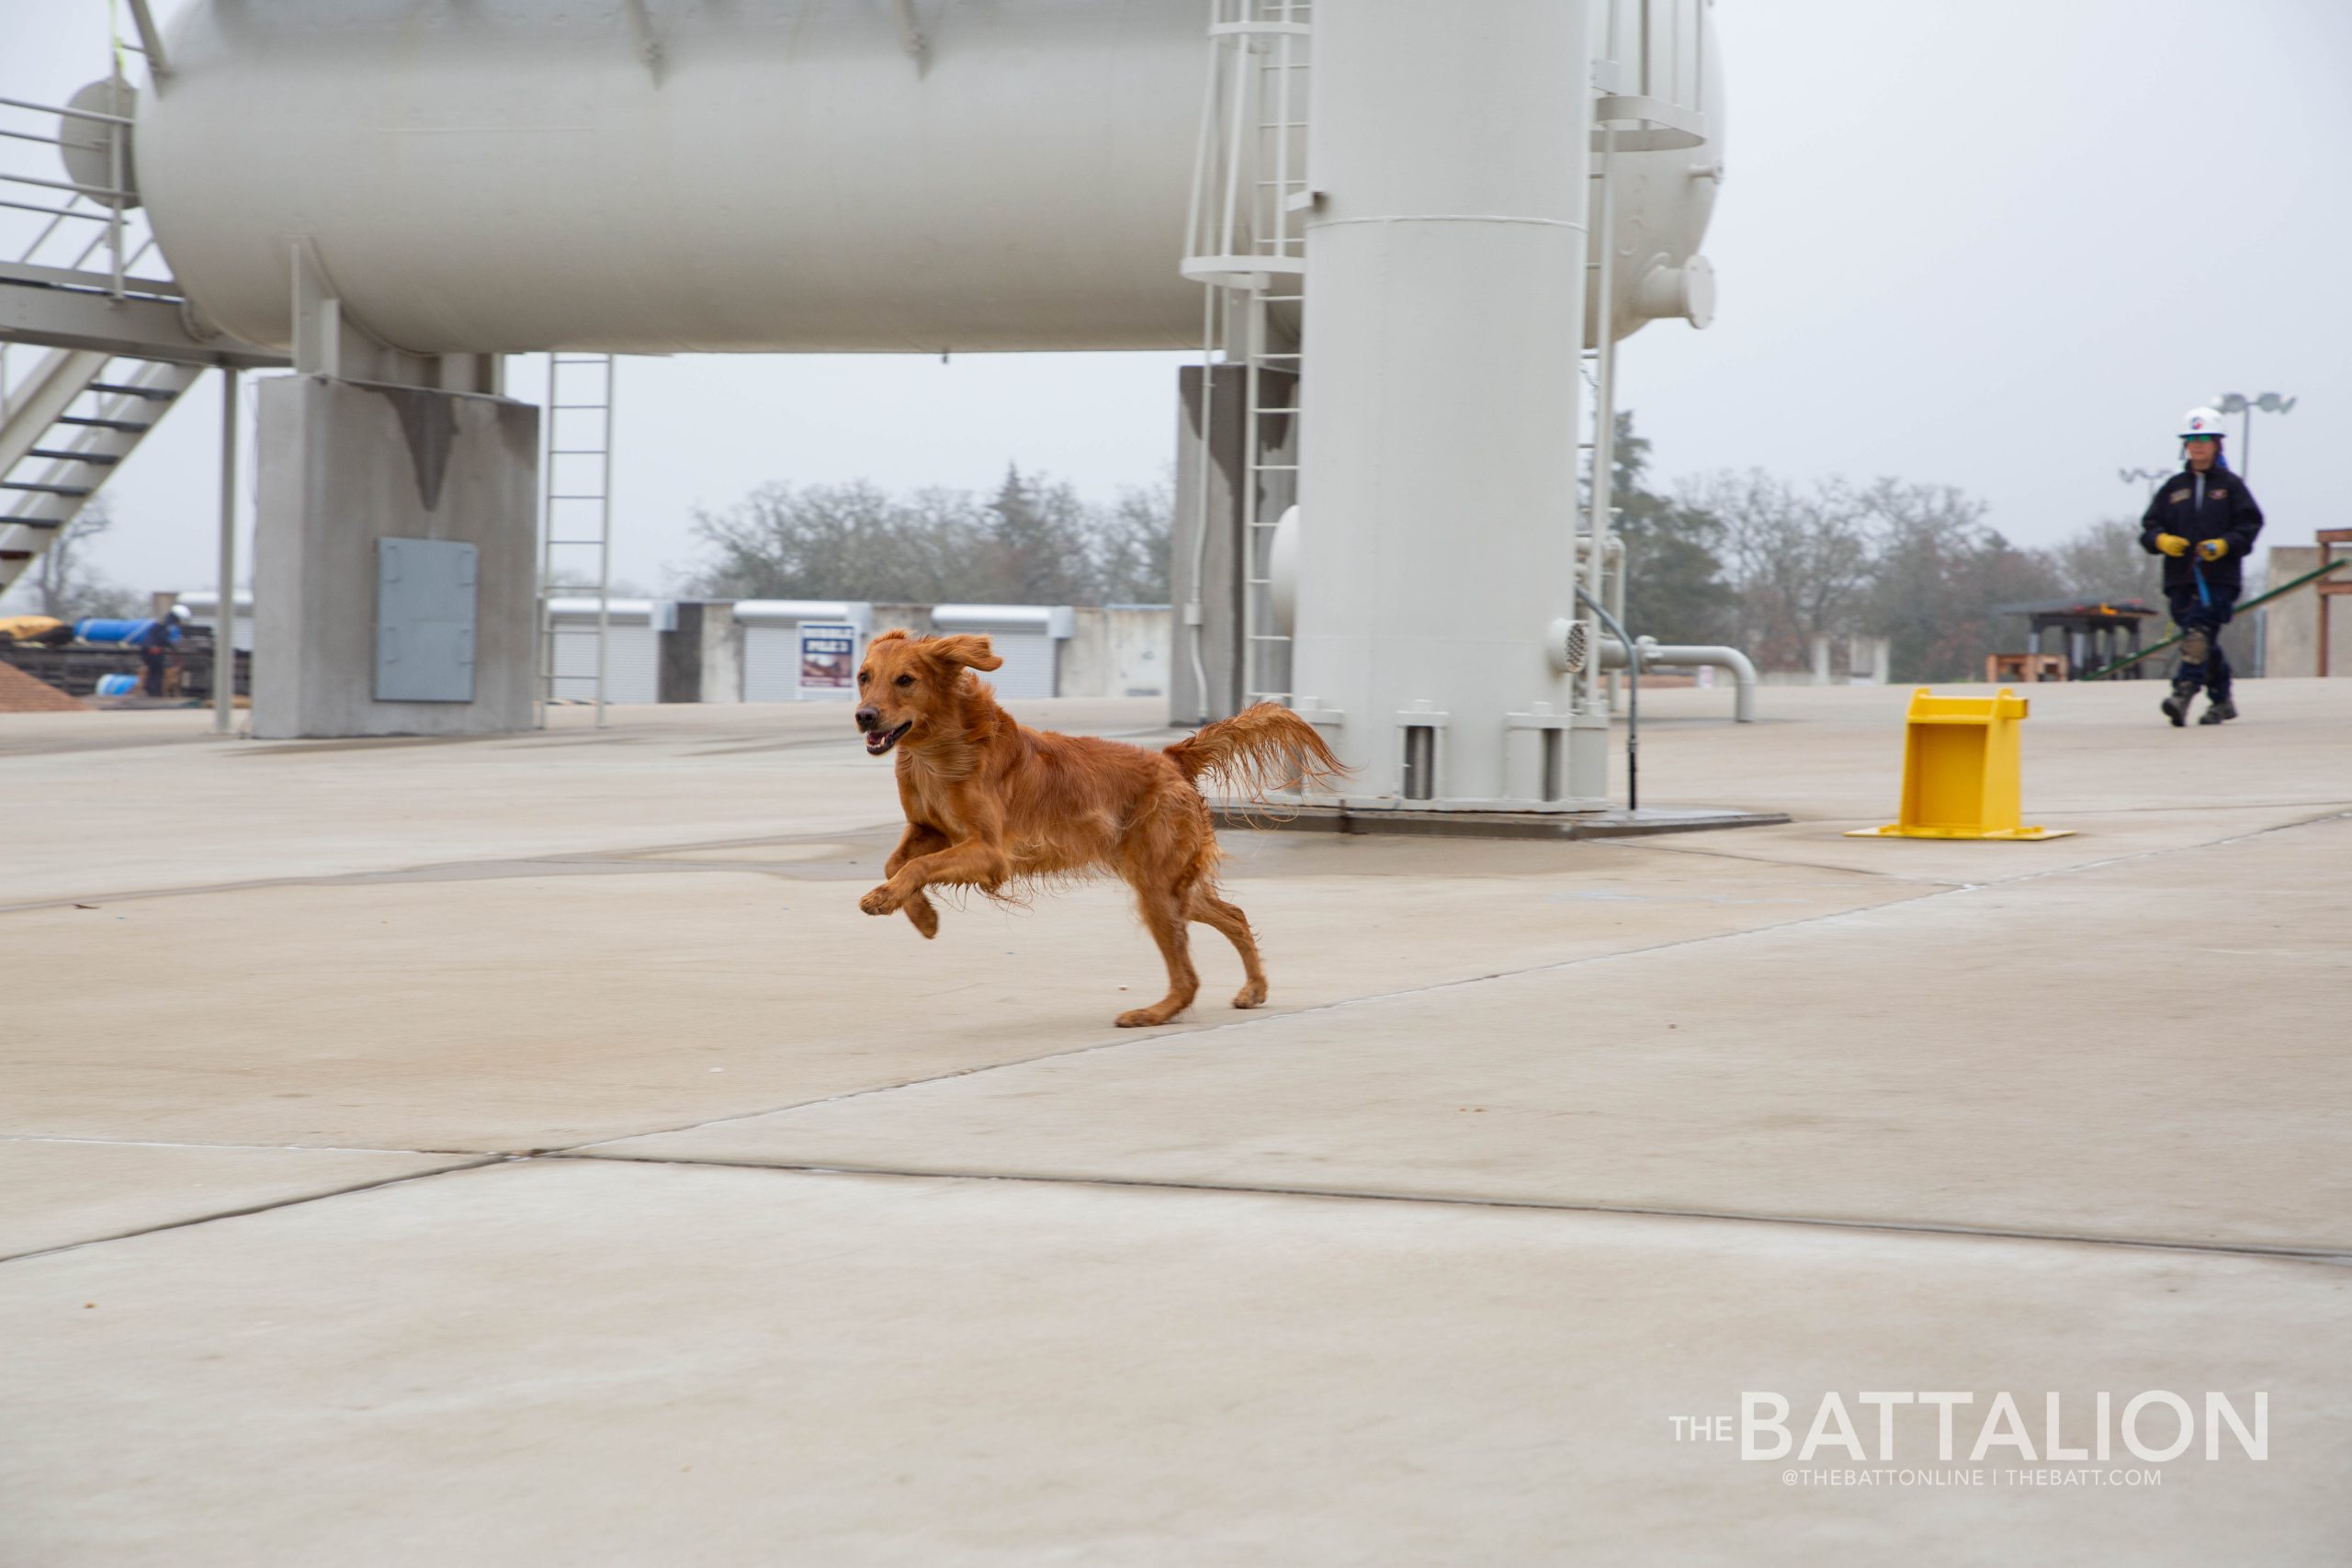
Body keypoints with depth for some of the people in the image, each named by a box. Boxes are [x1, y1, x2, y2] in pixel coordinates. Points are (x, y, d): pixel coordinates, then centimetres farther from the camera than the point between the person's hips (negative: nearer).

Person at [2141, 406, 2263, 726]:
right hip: (2180, 577, 4)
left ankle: (2183, 694, -30)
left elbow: (2250, 523, 1)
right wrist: (2161, 540, -10)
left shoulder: (2230, 485, 7)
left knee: (2199, 634, -19)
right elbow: (2149, 526, 12)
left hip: (2219, 577, -4)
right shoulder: (2173, 488, 16)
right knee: (2203, 640, 9)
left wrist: (2224, 544, -15)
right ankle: (2222, 701, 22)